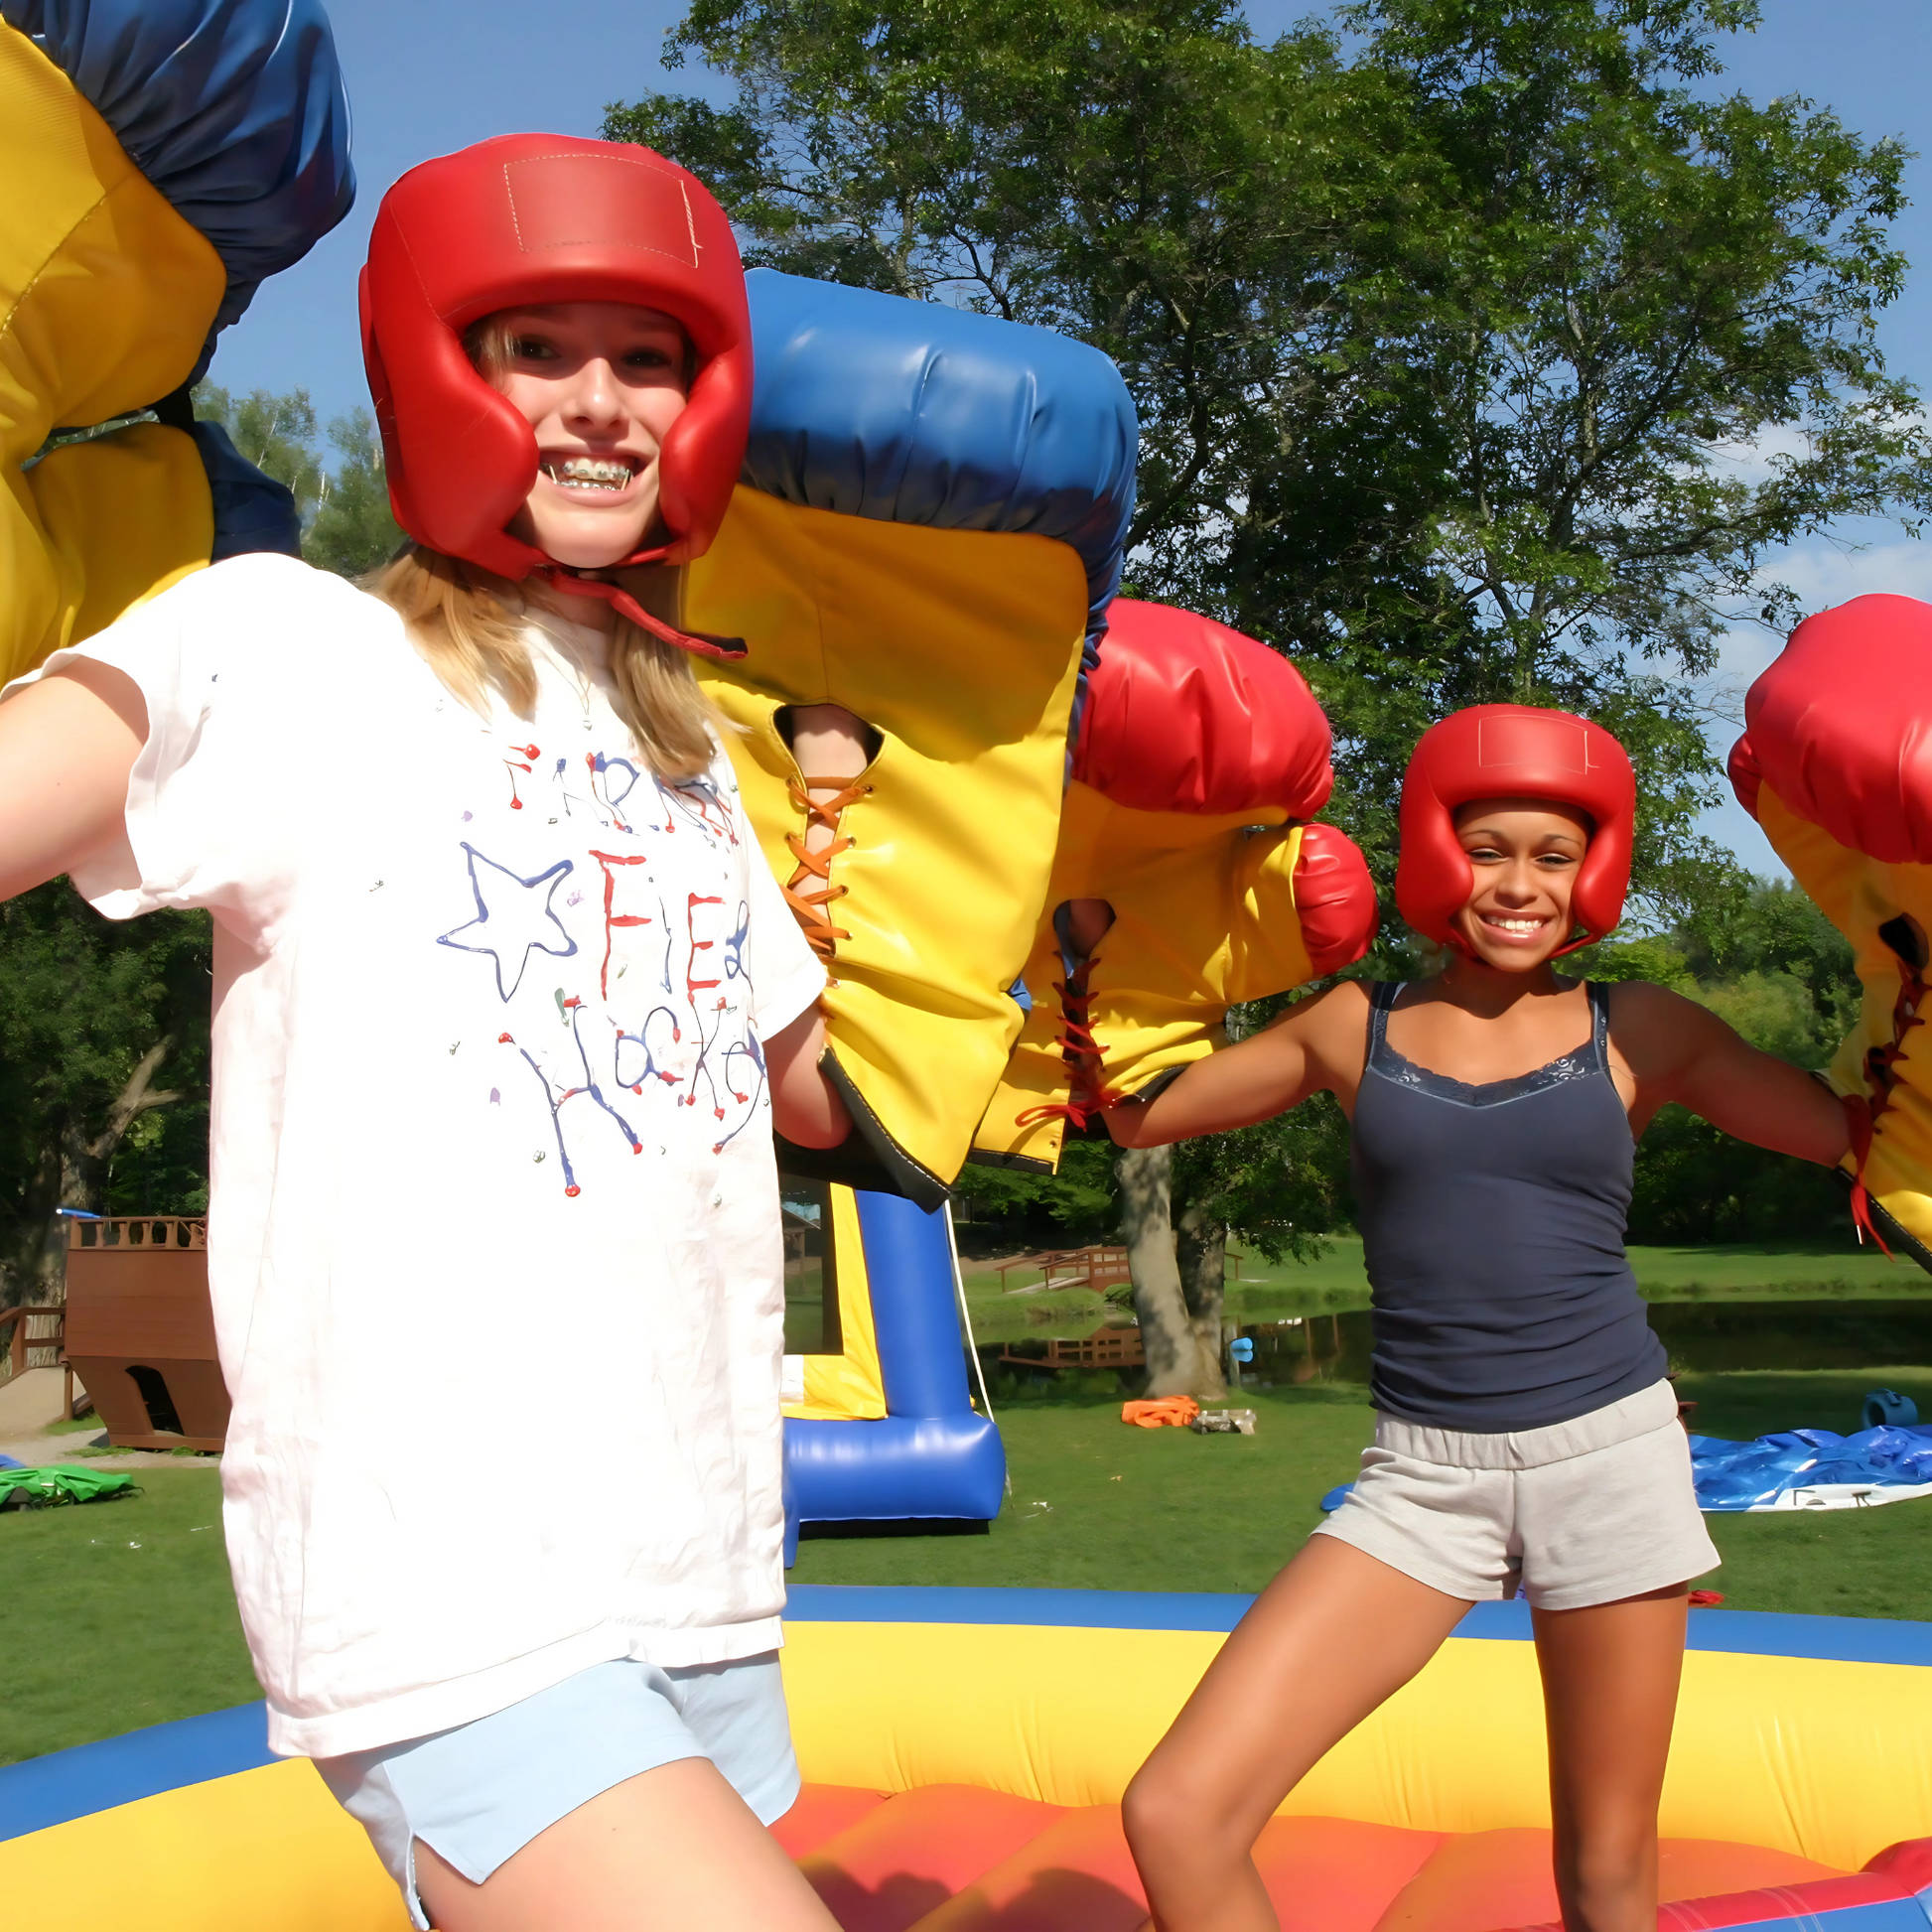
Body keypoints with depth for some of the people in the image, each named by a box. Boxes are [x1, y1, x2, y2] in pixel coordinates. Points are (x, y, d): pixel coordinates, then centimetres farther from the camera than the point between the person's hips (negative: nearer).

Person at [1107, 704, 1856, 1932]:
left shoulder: (1641, 1032, 4)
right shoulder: (1357, 1029, 6)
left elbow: (1852, 1129, 7)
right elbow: (1133, 1113, 11)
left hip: (1608, 1451, 0)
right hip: (1422, 1475, 1)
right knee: (1178, 1815, -12)